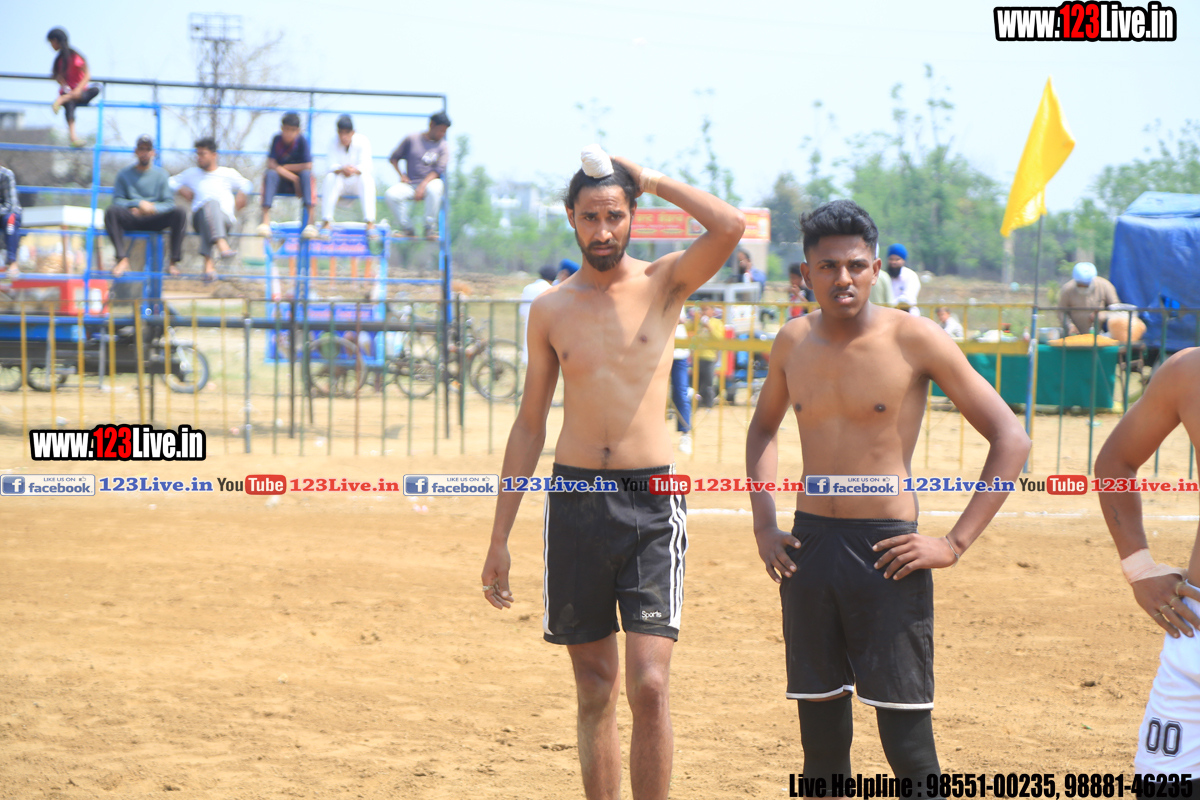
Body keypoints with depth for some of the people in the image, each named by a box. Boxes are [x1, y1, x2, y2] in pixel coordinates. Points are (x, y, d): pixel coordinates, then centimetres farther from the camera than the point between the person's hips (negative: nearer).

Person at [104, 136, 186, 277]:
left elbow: (169, 203, 3)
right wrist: (138, 204, -15)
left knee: (179, 213, -28)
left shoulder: (161, 174, 10)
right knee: (111, 211, -33)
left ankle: (173, 260, -24)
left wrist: (153, 208, -17)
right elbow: (117, 200, 0)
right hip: (131, 220, 0)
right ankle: (122, 259, -34)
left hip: (154, 220, 0)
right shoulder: (124, 174, 9)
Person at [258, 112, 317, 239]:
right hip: (280, 183, 1)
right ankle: (265, 221, -38)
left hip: (298, 182, -1)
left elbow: (308, 166, -18)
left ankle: (310, 222, -38)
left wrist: (285, 167, -12)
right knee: (270, 174, -29)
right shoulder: (277, 139, -9)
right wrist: (292, 177, -23)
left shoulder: (302, 141, -11)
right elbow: (271, 164, -17)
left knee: (307, 173, -30)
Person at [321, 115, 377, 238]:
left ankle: (370, 223, -41)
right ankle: (326, 222, -33)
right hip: (341, 183, 1)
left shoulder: (362, 142, -12)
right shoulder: (334, 143, -7)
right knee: (330, 177, -31)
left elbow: (365, 166, -22)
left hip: (358, 181, -1)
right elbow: (333, 166, -16)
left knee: (366, 177, -34)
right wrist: (342, 170, -41)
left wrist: (354, 170, -46)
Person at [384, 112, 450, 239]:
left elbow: (439, 170, -7)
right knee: (391, 195, -28)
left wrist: (423, 186, -20)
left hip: (430, 181, -1)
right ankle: (407, 228, -13)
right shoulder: (412, 139, 3)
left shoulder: (444, 145, 4)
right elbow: (394, 158, 12)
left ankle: (430, 228, -23)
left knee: (434, 189, -38)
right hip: (410, 184, 1)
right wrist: (401, 176, -3)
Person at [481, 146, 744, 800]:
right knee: (594, 689, 9)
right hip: (575, 505, 2)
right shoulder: (551, 308, 8)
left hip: (651, 505, -2)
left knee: (649, 685, -11)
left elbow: (730, 226, -18)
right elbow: (530, 424, 12)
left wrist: (649, 179, -6)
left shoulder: (665, 283, 2)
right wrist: (500, 537, 10)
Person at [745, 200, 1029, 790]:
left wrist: (955, 543, -12)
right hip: (807, 548, 5)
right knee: (820, 736, 9)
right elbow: (763, 428, 27)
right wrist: (764, 525, 13)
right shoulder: (794, 342, 7)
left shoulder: (913, 340, -8)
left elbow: (1011, 440, -7)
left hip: (887, 553, -5)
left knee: (907, 742, -7)